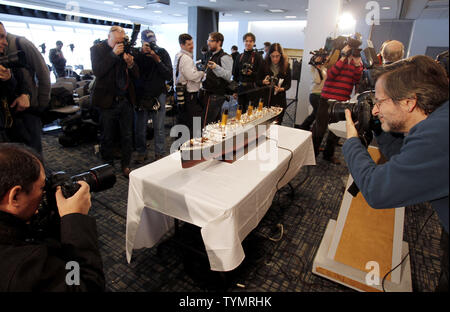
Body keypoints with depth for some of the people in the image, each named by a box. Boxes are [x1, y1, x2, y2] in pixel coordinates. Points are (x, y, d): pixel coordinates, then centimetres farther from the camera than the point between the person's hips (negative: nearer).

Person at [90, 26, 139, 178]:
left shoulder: (126, 49, 6)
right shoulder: (97, 49, -2)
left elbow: (136, 75, 6)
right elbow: (97, 71, -18)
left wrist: (130, 64, -15)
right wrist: (113, 54, -19)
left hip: (126, 100, 3)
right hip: (108, 101, -2)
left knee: (127, 137, 8)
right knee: (107, 138, 8)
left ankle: (125, 166, 22)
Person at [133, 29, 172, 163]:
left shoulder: (162, 53, 0)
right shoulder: (136, 55, 2)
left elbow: (169, 76, -9)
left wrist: (158, 60, -16)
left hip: (158, 94, -1)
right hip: (141, 95, 1)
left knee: (159, 128, 1)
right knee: (140, 127, 6)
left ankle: (160, 154, 13)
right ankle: (141, 153, 22)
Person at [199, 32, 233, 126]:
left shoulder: (224, 57, -10)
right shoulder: (211, 56, 19)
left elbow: (228, 76, -21)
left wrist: (216, 67, -33)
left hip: (215, 96, -9)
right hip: (208, 93, 9)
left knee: (205, 124, -13)